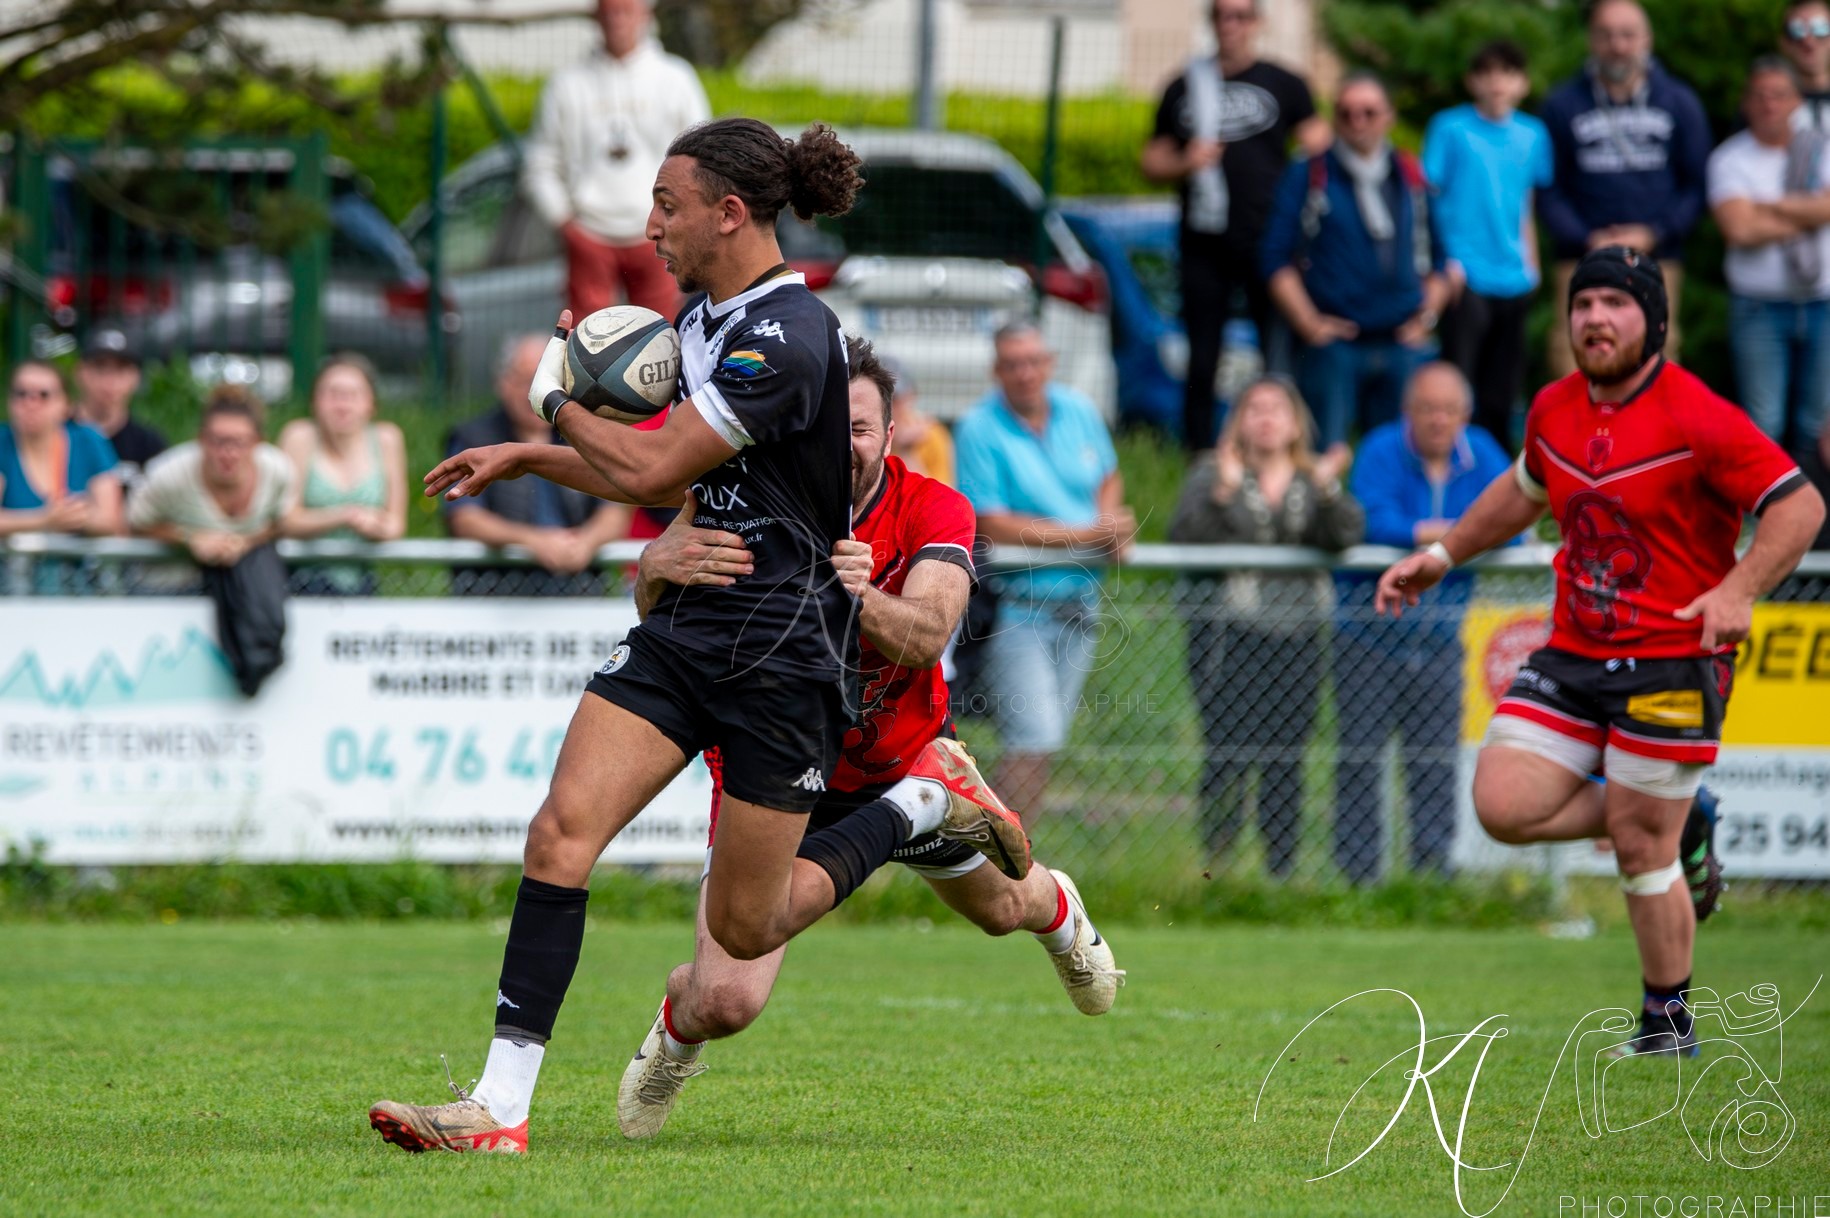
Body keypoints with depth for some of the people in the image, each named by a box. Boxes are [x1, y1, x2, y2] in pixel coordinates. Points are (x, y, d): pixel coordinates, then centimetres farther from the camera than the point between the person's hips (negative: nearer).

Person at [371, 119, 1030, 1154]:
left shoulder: (790, 337, -21)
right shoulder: (705, 316, 10)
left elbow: (649, 469, -23)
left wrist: (556, 401, -5)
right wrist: (527, 460, 22)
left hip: (783, 651, -8)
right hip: (685, 629, 8)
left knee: (744, 930, 3)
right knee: (564, 830, -12)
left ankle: (929, 799, 24)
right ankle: (502, 1107, -15)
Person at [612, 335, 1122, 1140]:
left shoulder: (933, 512, -21)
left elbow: (926, 635, -38)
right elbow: (650, 595, -37)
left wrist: (856, 594, -60)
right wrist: (660, 566, -62)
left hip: (902, 761, 2)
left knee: (1002, 908, 27)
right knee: (725, 1002, -17)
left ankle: (1057, 910, 70)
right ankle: (677, 1029, 25)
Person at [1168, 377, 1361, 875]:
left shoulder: (1315, 478, 14)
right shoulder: (1212, 472, 7)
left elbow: (1345, 536, -2)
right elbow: (1184, 535, -8)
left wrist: (1328, 489, -19)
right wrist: (1223, 491, -21)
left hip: (1297, 633, 3)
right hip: (1226, 628, -3)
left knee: (1287, 756, 2)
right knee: (1229, 751, -9)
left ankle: (1281, 868, 7)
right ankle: (1216, 865, -4)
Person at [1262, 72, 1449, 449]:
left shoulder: (1412, 179, 14)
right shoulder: (1308, 177, 2)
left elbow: (1437, 261, 19)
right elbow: (1277, 259, -3)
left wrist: (1427, 316, 5)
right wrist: (1309, 323, -10)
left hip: (1401, 344, 4)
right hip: (1333, 346, -4)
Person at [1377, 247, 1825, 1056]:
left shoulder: (1696, 418, -15)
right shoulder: (1554, 410, 6)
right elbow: (1523, 490, 28)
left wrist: (1739, 589, -28)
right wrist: (1443, 554, 22)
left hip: (1671, 662, -6)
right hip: (1574, 656, 6)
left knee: (1640, 844, -3)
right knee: (1504, 804, -8)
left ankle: (1667, 1021, 18)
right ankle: (1680, 828, 14)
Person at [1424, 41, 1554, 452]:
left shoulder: (1532, 135, 10)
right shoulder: (1451, 128, -3)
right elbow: (1429, 195, -3)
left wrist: (1529, 263, 15)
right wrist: (1445, 260, -10)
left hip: (1513, 279, 5)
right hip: (1466, 276, -5)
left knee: (1502, 391, 10)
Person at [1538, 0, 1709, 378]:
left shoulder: (1679, 103, 10)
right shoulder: (1563, 105, 7)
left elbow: (1697, 185, 10)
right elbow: (1550, 190, 6)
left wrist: (1652, 234, -4)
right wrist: (1588, 239, -8)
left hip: (1657, 257, 1)